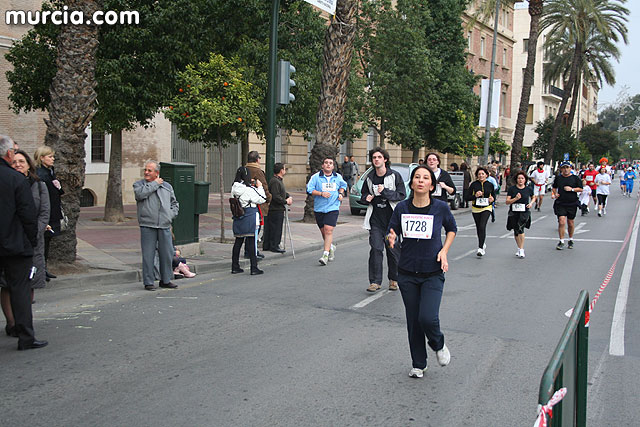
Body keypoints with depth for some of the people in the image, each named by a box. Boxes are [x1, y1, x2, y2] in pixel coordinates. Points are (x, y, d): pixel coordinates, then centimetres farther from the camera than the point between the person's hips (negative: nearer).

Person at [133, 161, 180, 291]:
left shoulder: (167, 186, 16)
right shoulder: (138, 184, 6)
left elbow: (174, 203, 24)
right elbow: (140, 194, -17)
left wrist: (171, 215, 6)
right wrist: (155, 183, -8)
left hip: (164, 226, 3)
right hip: (147, 226, -3)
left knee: (167, 254, 6)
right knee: (148, 255, -2)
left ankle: (165, 280, 20)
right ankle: (148, 282, 7)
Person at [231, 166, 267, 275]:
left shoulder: (234, 188, 2)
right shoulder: (249, 189, -16)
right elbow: (261, 199, -9)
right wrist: (259, 187, 2)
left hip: (238, 219, 6)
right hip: (250, 218, -6)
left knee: (238, 241, 14)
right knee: (251, 242, -1)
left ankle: (235, 267, 18)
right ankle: (254, 268, 2)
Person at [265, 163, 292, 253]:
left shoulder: (279, 180, 17)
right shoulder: (275, 181, -18)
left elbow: (283, 192, 26)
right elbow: (276, 197, -24)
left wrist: (288, 197, 7)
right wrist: (286, 201, -14)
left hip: (278, 209, 11)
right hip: (276, 209, -11)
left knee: (270, 227, 13)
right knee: (276, 228, -4)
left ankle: (266, 245, 19)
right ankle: (274, 246, 1)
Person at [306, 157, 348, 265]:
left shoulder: (338, 177, 9)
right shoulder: (316, 177, -1)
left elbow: (343, 185, 28)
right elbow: (309, 189, -8)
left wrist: (341, 193, 9)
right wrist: (321, 193, -19)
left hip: (333, 208, -1)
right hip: (319, 208, 1)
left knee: (328, 230, -15)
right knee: (323, 231, 11)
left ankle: (325, 254, -16)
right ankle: (331, 247, 39)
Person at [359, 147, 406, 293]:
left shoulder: (395, 176, -2)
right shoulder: (369, 177, 10)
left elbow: (402, 195, -7)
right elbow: (363, 195, 22)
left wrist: (385, 192, -18)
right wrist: (366, 199, -1)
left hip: (392, 218, -2)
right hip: (376, 219, 2)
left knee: (393, 249, 3)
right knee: (375, 249, -5)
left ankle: (394, 279, 19)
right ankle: (375, 281, 0)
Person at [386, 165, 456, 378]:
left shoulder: (440, 207, -6)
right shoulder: (402, 208, -3)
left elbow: (452, 229, 11)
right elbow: (392, 233, 3)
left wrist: (444, 251, -3)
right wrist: (391, 240, -20)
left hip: (433, 274, -2)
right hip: (407, 273, 2)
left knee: (428, 318, -15)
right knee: (413, 321, 8)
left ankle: (439, 345, 20)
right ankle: (418, 364, 28)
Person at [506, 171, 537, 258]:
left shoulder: (528, 189, 3)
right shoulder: (512, 189, -1)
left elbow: (533, 197, 22)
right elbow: (507, 201, -4)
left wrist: (531, 203, 2)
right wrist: (516, 198, -19)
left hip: (524, 213, -2)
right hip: (514, 213, 2)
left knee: (520, 228, -23)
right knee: (516, 231, 10)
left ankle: (521, 250, -20)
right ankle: (519, 248, 30)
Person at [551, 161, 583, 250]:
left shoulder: (575, 178, 2)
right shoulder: (558, 178, 7)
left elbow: (581, 189, 1)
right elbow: (554, 187, 21)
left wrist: (572, 189, -13)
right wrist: (555, 193, 2)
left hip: (572, 204, 0)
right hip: (560, 204, 0)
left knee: (570, 223, 10)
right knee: (561, 222, -12)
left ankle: (571, 240, 29)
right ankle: (561, 241, -5)